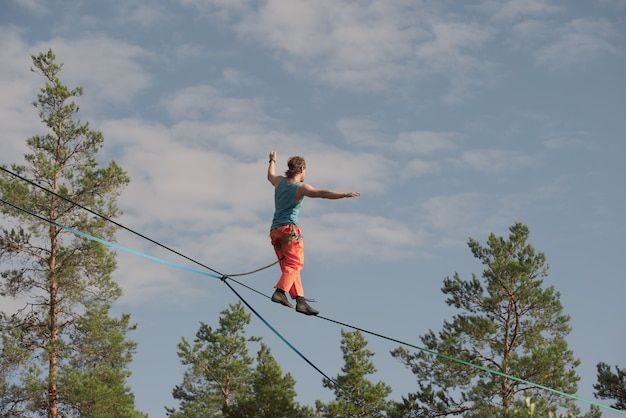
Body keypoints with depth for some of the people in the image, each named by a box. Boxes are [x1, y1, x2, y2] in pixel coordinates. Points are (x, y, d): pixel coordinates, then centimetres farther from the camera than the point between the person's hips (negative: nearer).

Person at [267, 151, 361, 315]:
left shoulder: (280, 181, 13)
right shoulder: (301, 188, -5)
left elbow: (270, 176, 37)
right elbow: (323, 193, -21)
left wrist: (272, 161, 56)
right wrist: (345, 194, -26)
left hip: (274, 230, 8)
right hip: (289, 228, -7)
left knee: (289, 266, 4)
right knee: (295, 264, -13)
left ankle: (300, 299, -4)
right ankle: (280, 292, -32)